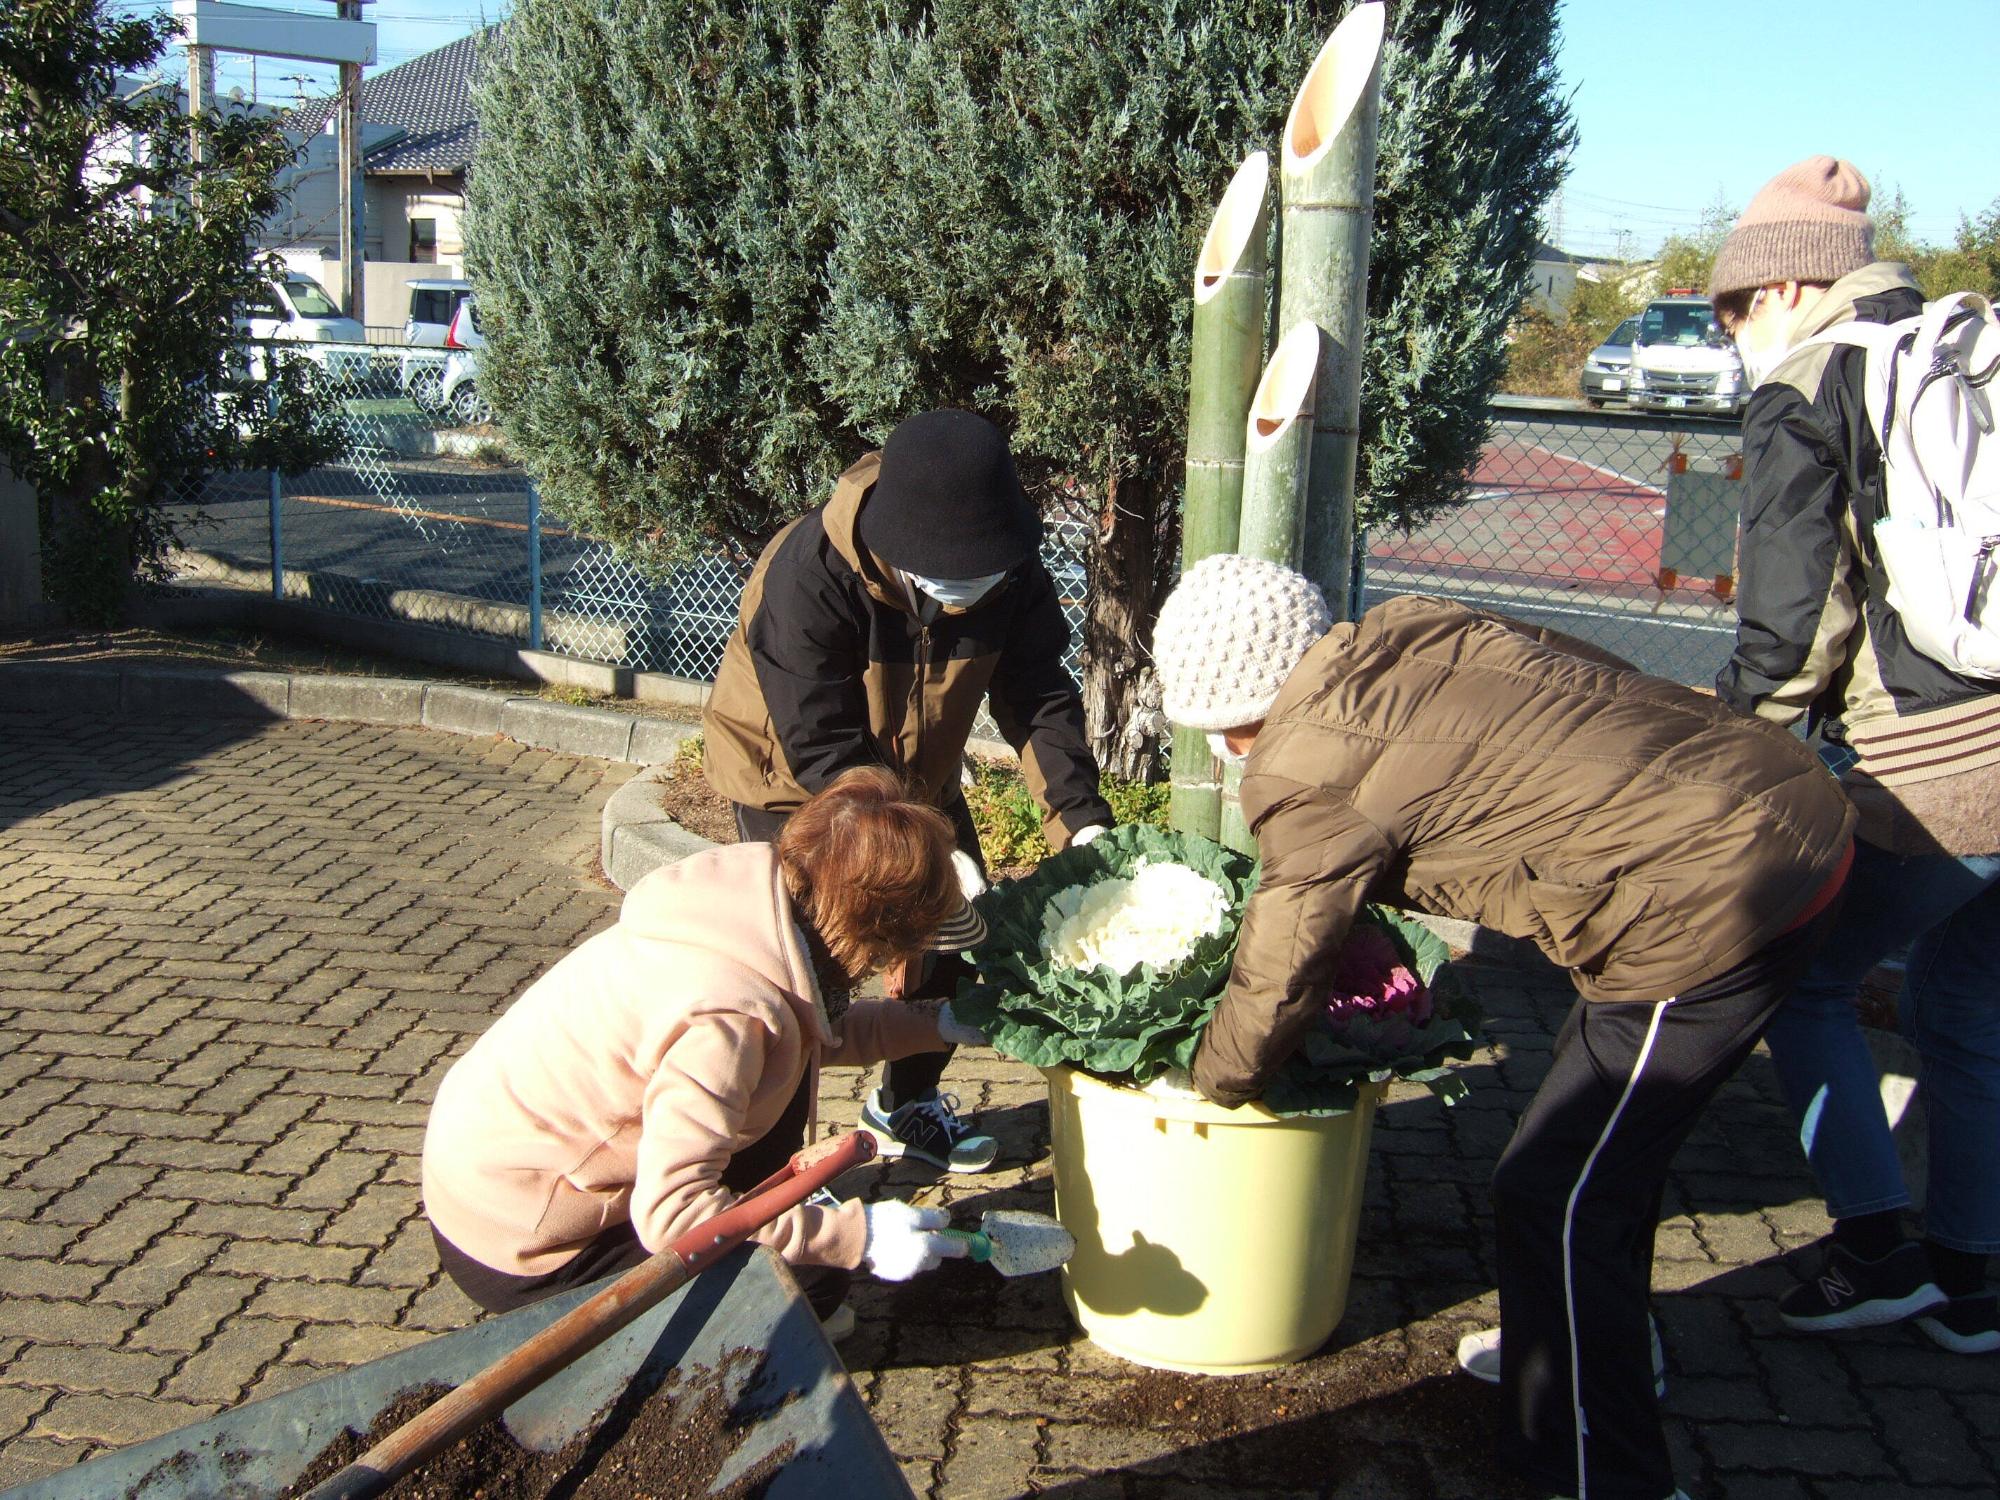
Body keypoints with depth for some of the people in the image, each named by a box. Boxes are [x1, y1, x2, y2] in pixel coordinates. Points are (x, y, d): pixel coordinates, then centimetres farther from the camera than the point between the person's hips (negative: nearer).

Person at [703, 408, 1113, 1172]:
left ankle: (906, 1105, 34)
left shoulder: (1013, 575, -22)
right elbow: (823, 752, -36)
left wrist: (1083, 821, -30)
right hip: (788, 774, -5)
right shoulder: (807, 576, -37)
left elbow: (1039, 699, -17)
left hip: (917, 772, 6)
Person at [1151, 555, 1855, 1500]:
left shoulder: (1309, 767, -14)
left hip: (1714, 902, -10)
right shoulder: (1403, 634, 8)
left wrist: (1210, 1090, 16)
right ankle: (1602, 1343, 47)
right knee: (1613, 1117, 26)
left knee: (1553, 1194, 0)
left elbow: (1276, 984, -5)